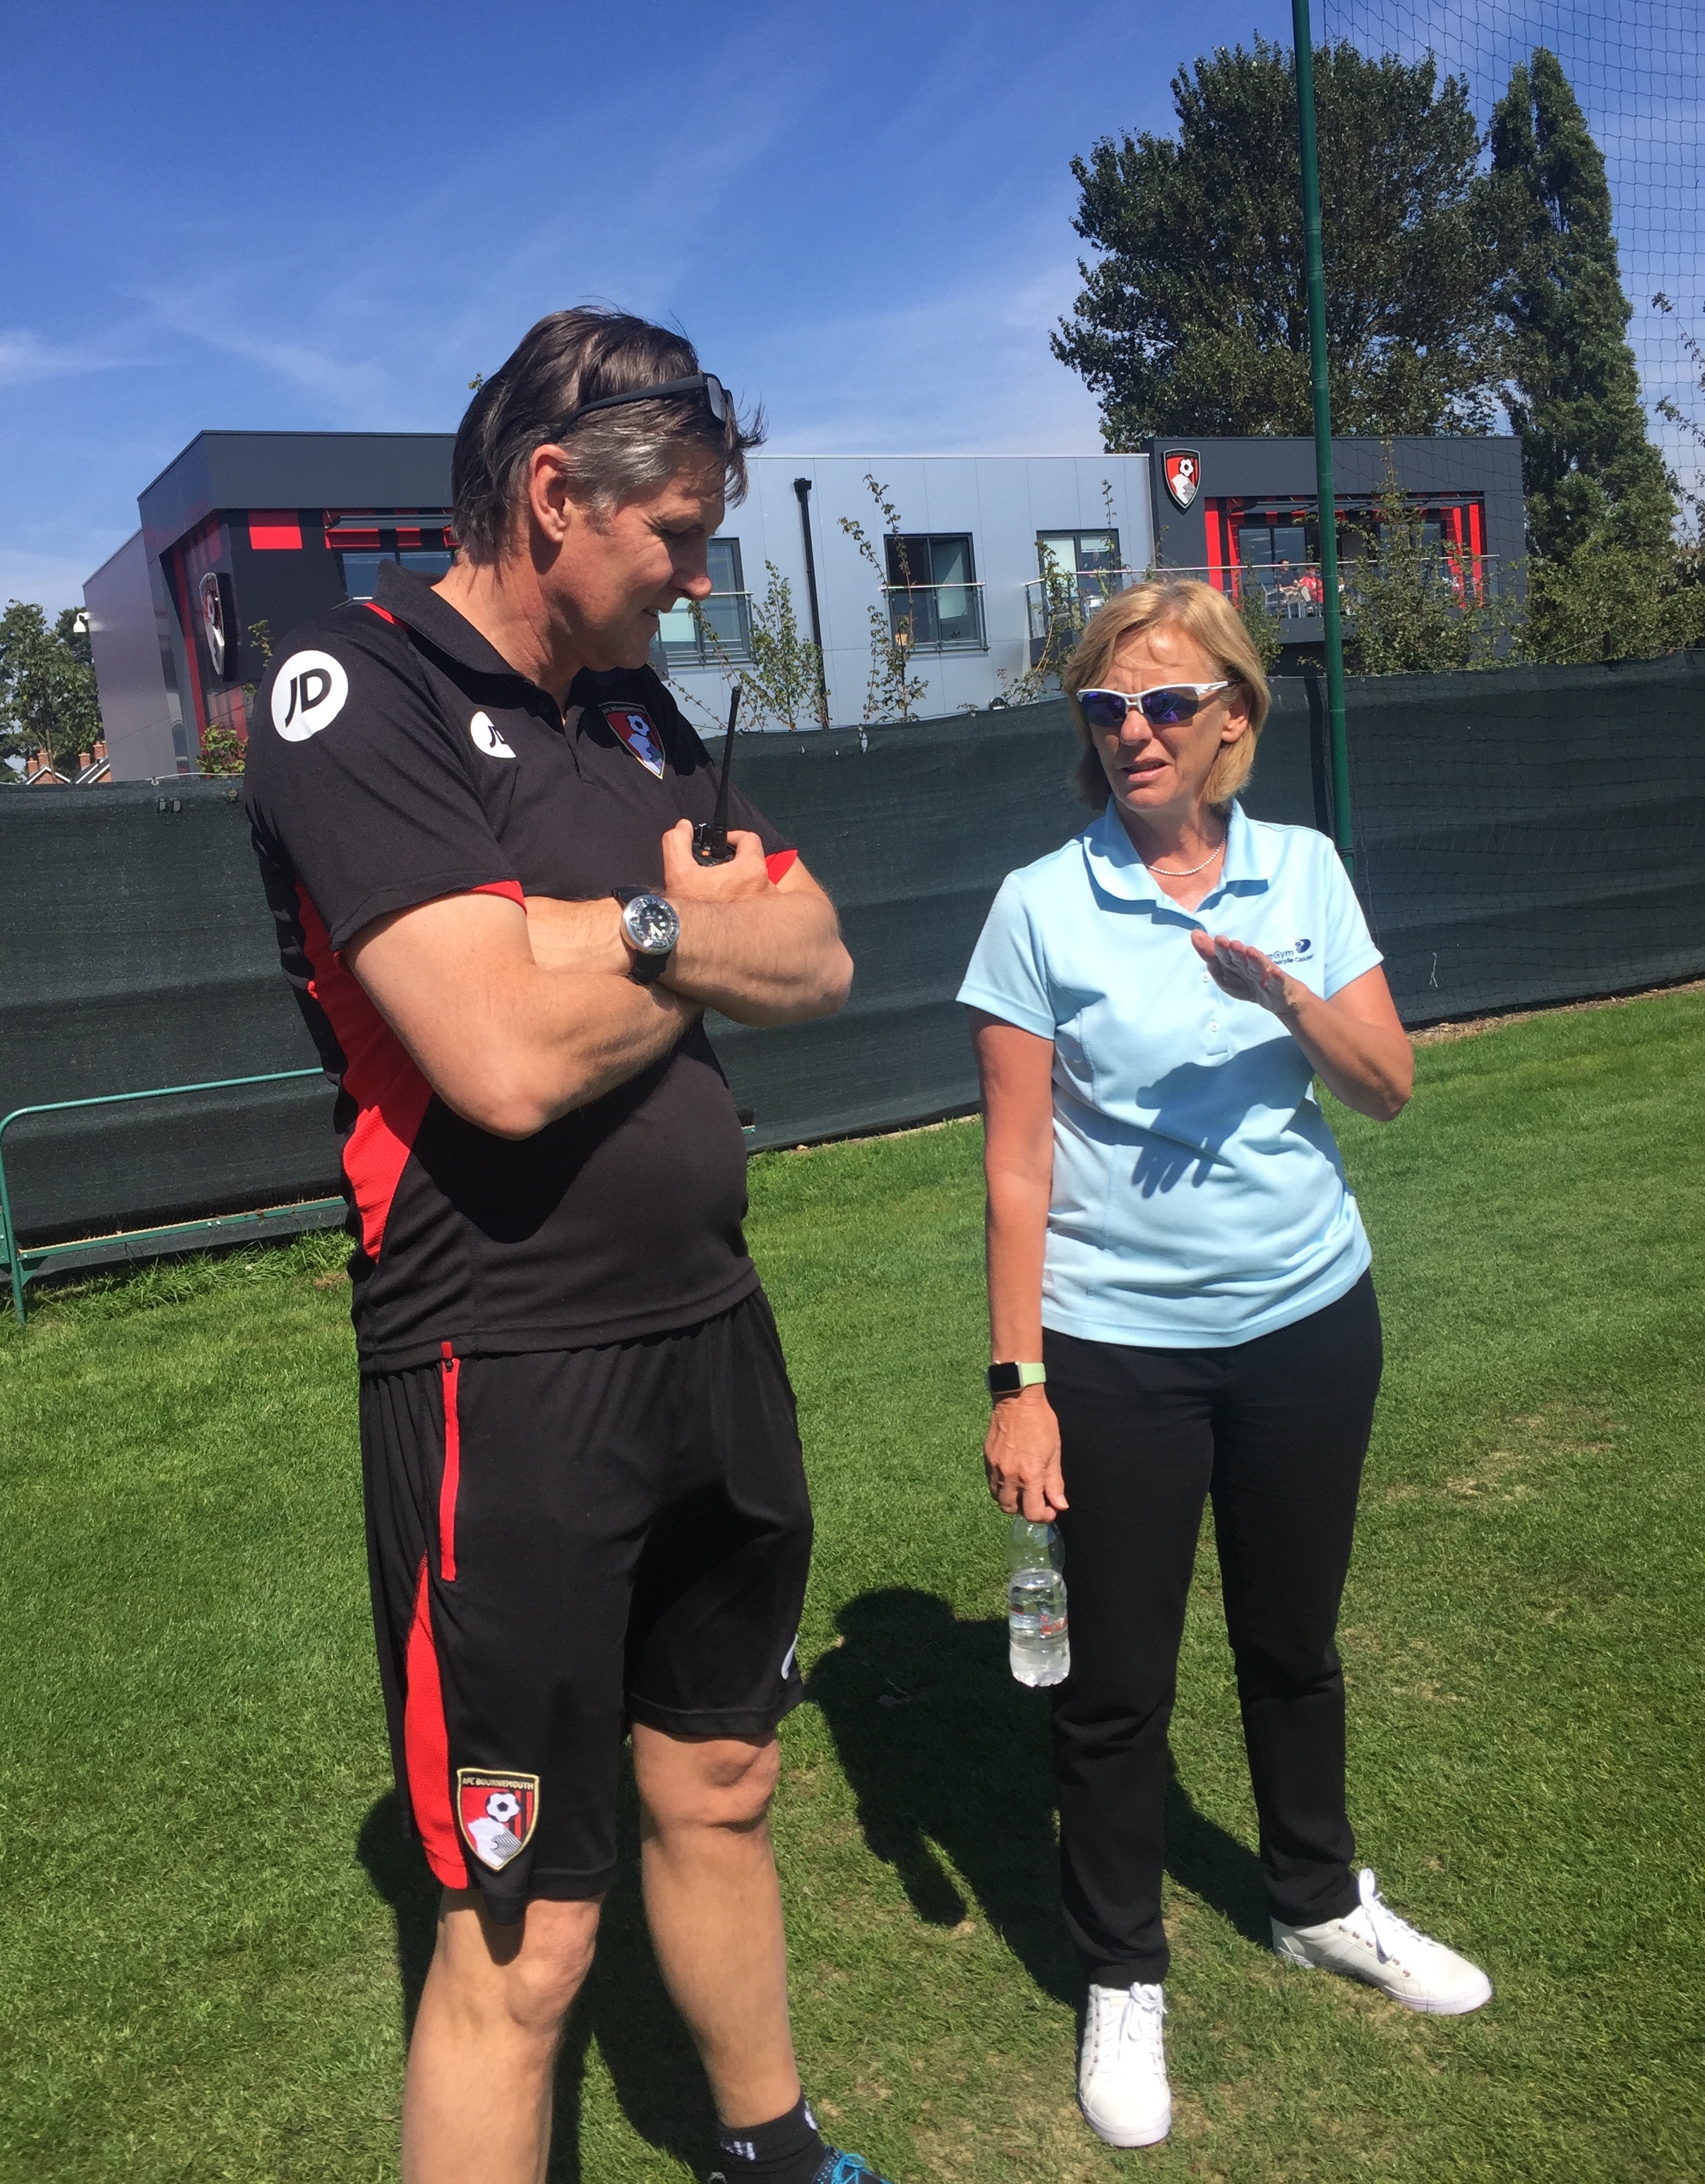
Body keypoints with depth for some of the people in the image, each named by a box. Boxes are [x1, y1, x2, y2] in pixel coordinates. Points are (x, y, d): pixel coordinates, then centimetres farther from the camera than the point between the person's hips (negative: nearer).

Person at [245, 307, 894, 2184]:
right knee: (523, 1940, 3)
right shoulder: (354, 691, -13)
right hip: (508, 1391, -8)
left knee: (718, 1788, 24)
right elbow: (510, 1059, -25)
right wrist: (698, 933, -6)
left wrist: (639, 933, -13)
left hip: (714, 1340, 8)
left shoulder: (633, 709, 12)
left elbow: (819, 965, 7)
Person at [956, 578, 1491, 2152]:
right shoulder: (1041, 907, -9)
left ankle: (1321, 1905, 44)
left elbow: (1390, 1086, -2)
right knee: (1118, 1681, 7)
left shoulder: (1305, 872, 1)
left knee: (1294, 1640, 20)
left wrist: (1282, 988, -20)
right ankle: (1122, 1980, 29)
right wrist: (1016, 1383, -10)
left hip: (1311, 1324, 3)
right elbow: (1017, 1167, -9)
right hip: (1118, 1350, -3)